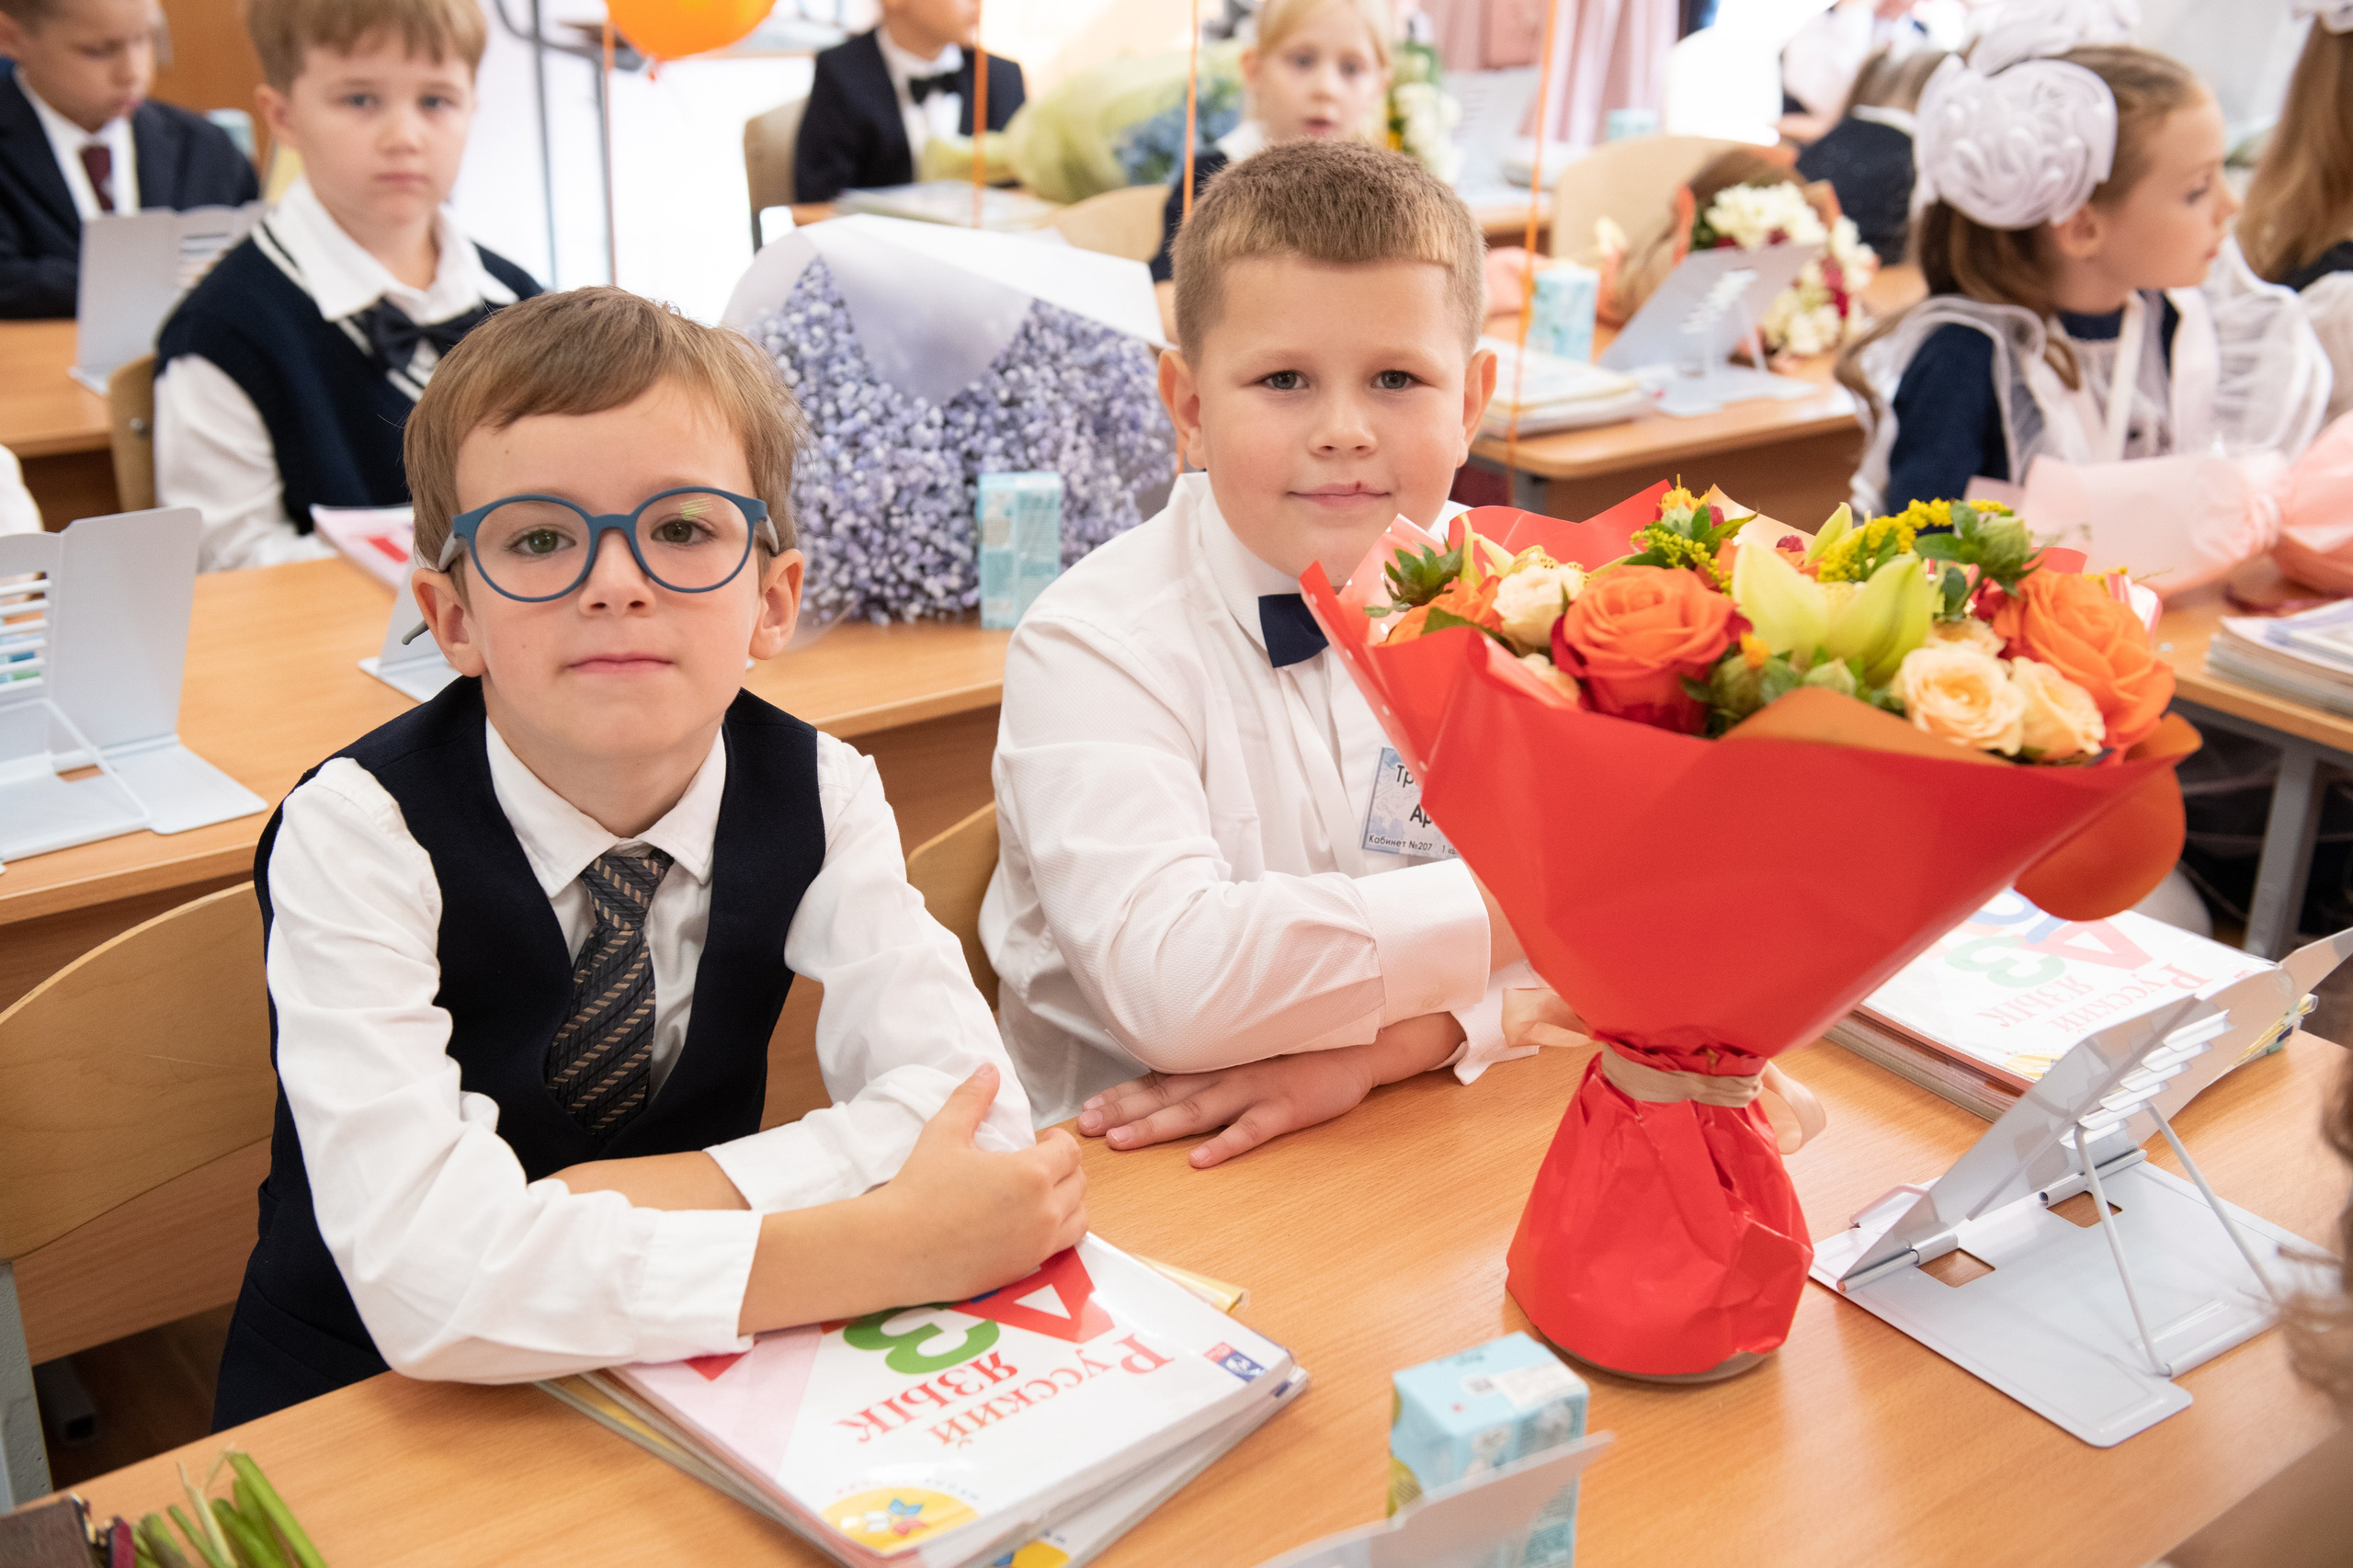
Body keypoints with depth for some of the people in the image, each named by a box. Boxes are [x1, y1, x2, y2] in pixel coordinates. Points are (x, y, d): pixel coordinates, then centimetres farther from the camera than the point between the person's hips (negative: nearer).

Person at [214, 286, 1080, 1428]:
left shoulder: (817, 797, -9)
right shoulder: (362, 835, -20)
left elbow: (973, 1115, -18)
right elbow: (430, 1281, -32)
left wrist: (656, 1192, -27)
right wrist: (888, 1244, -34)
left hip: (686, 1370, 3)